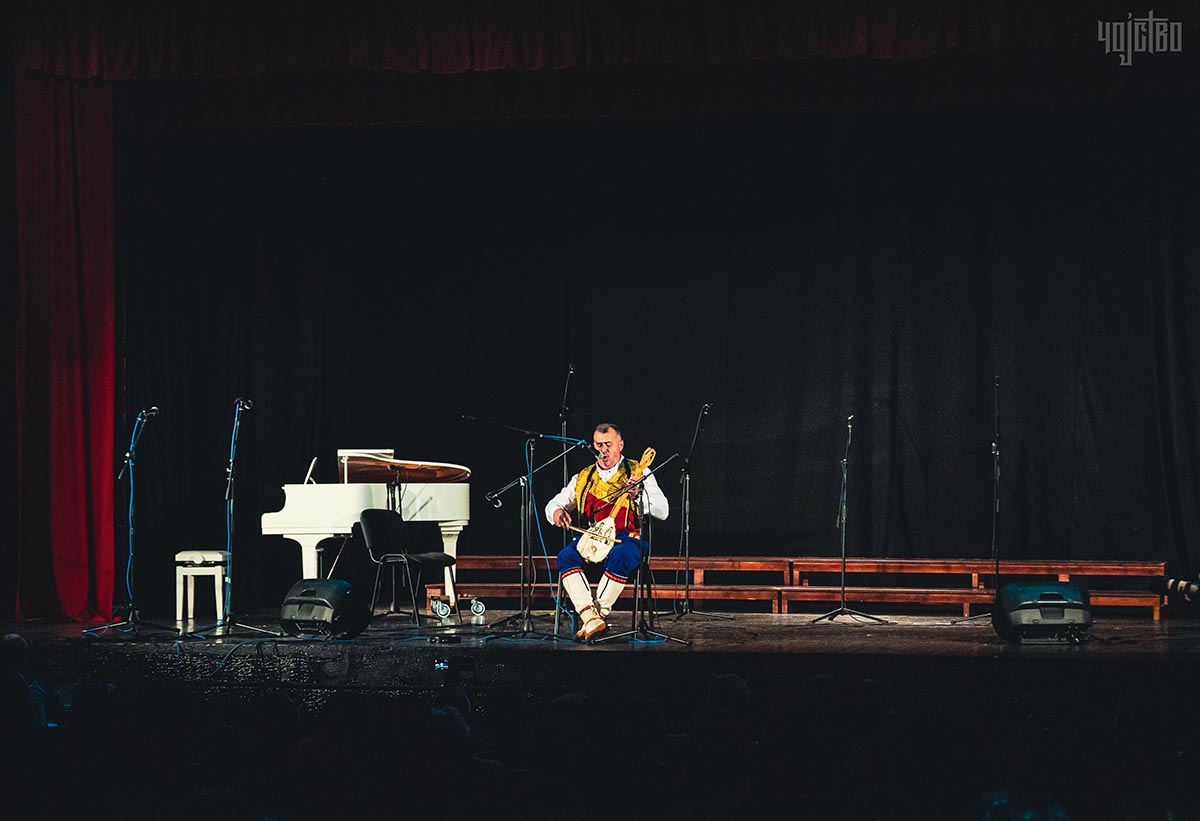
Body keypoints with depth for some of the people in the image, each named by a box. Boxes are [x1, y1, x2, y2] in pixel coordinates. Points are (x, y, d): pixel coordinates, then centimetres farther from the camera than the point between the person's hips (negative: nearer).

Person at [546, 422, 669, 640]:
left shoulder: (638, 473, 8)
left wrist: (639, 495, -20)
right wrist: (556, 511, -5)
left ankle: (600, 613, -31)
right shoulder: (583, 478, 19)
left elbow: (663, 511, -1)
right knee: (566, 555, -29)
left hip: (627, 539, -3)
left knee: (619, 555, -39)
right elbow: (555, 503, 21)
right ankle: (590, 617, -40)